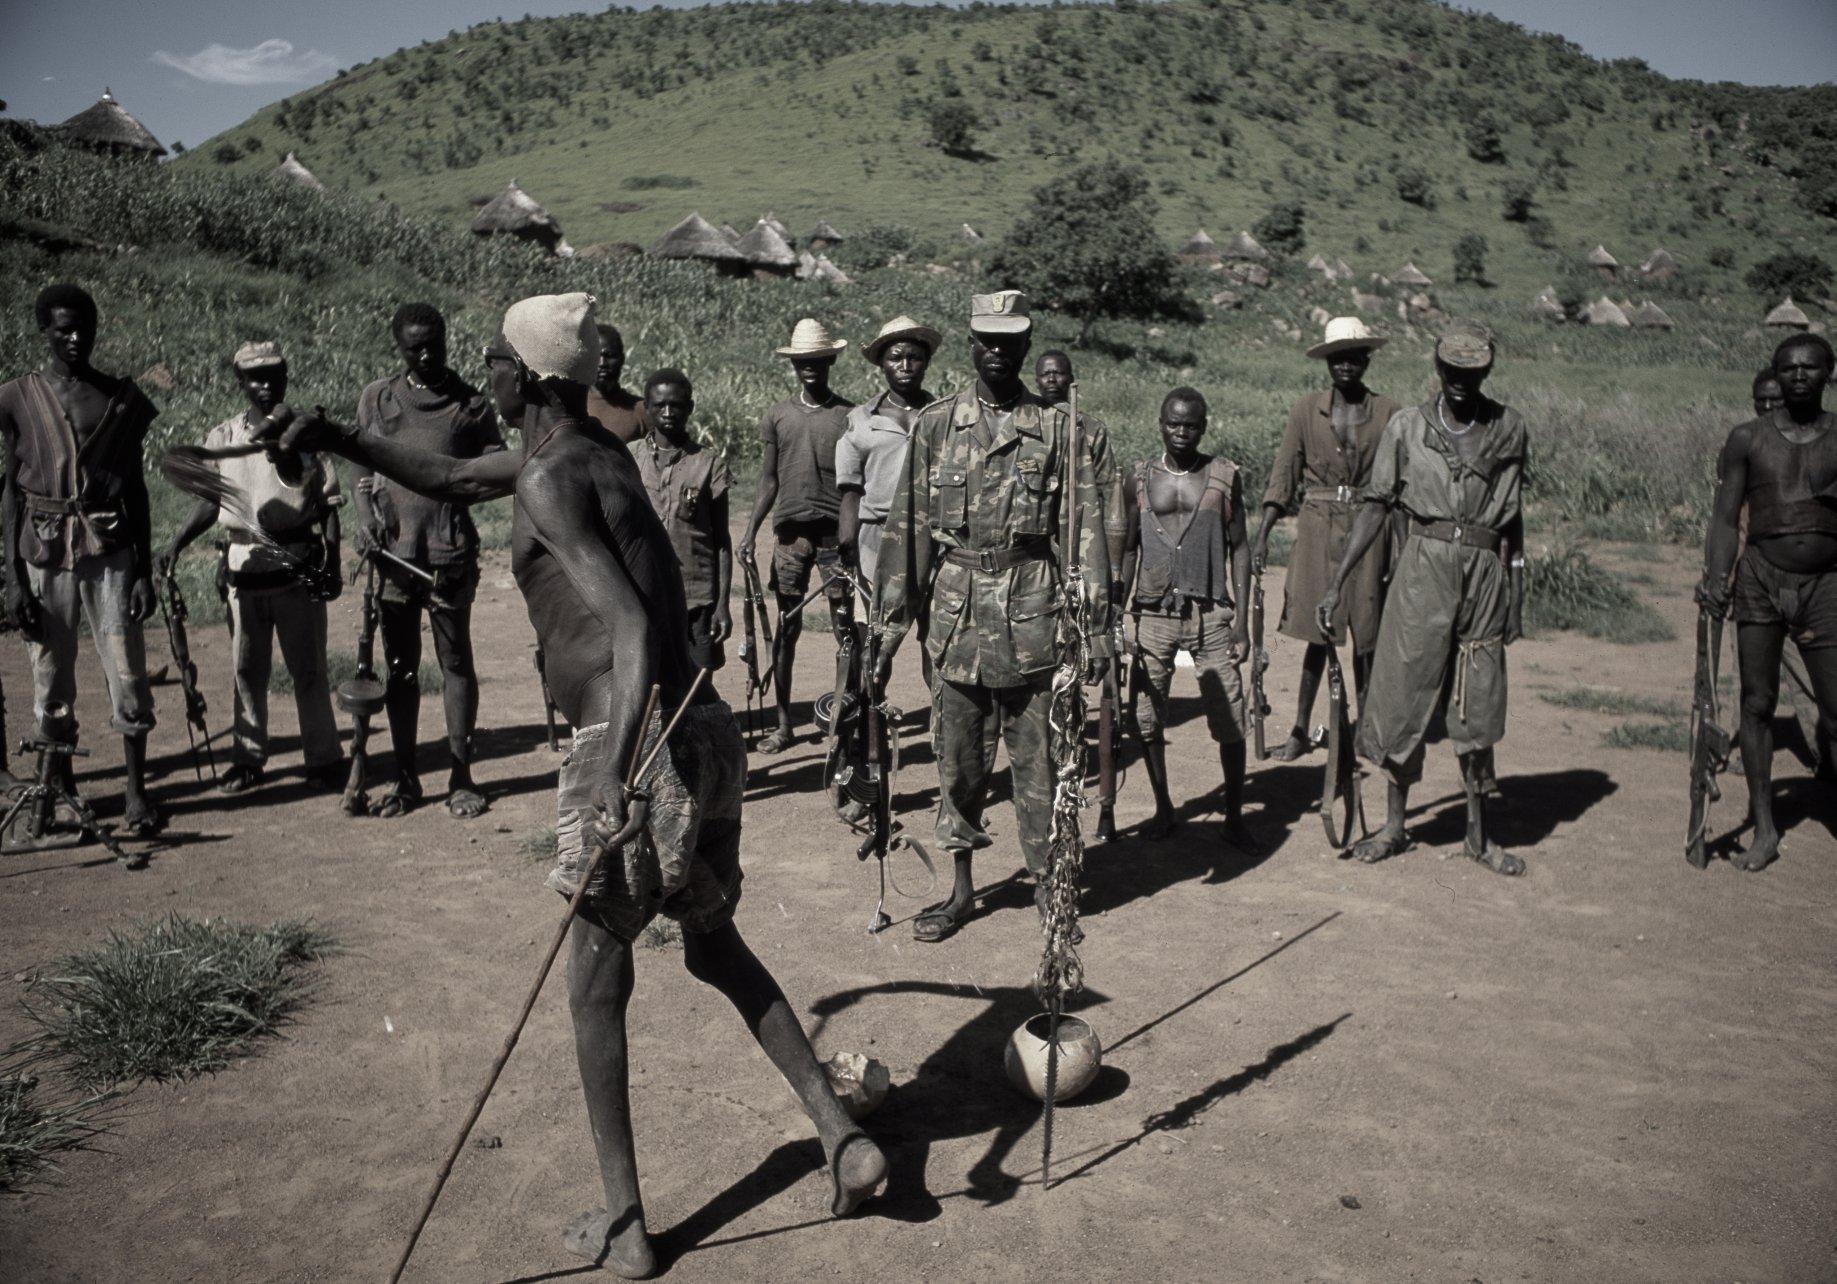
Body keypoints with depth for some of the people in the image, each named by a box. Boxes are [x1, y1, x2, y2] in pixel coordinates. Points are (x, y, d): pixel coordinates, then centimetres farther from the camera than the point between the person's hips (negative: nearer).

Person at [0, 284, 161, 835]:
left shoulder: (121, 398, 4)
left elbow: (137, 490, 6)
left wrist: (145, 570, 1)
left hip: (111, 551, 0)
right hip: (45, 554, 0)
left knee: (127, 671, -3)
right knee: (50, 676, 6)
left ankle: (135, 790, 5)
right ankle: (60, 788, 18)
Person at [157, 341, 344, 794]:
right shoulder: (223, 437, 7)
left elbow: (327, 503, 1)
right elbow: (208, 500, 10)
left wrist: (331, 563, -5)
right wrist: (176, 543, -3)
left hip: (299, 565, -3)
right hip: (245, 566, 3)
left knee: (308, 668, 2)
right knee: (247, 668, 9)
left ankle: (324, 758, 10)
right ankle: (248, 758, 18)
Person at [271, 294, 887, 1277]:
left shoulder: (549, 483, -10)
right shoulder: (600, 453, 17)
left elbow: (630, 622, -24)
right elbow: (453, 482, 32)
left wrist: (618, 771, -35)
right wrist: (342, 441, 27)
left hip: (636, 750, -8)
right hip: (709, 733, 8)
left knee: (596, 990, 9)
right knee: (716, 949, 24)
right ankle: (841, 1134, 22)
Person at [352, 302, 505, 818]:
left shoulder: (470, 403, 2)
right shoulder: (377, 399, 10)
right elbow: (361, 465, 15)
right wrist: (367, 515, -2)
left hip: (450, 550, -2)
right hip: (392, 547, 3)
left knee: (455, 660, 3)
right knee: (400, 664, 8)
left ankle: (461, 778, 11)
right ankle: (406, 779, 18)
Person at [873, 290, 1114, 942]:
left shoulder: (1059, 430, 2)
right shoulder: (936, 426, 7)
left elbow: (1086, 532, 1)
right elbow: (908, 528, 8)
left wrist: (1097, 625, -3)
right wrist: (892, 618, 4)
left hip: (1032, 618, -2)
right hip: (956, 614, 2)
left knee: (1036, 755, 4)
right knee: (958, 757, 9)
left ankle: (1047, 880, 20)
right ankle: (962, 887, 22)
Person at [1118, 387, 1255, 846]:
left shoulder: (1224, 476, 4)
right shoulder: (1140, 478, 5)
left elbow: (1239, 548, 6)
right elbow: (1127, 550, 9)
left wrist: (1241, 618, 0)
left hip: (1210, 614, -1)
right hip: (1153, 614, 1)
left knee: (1230, 719, -2)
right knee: (1147, 717, 5)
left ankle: (1234, 817, 12)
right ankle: (1163, 808, 23)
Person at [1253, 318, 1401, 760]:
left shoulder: (1388, 414, 1)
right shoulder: (1307, 411, 2)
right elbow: (1283, 475, 2)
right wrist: (1262, 535, -7)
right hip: (1317, 529, 0)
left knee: (1365, 635, 5)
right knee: (1317, 632, 3)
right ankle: (1301, 730, 11)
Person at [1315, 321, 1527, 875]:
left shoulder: (1509, 429, 8)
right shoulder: (1407, 426, 3)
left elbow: (1513, 517, 13)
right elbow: (1376, 505, 3)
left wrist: (1516, 592, 11)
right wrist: (1336, 582, -2)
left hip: (1485, 572, 1)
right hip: (1424, 565, -1)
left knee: (1478, 709, 7)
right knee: (1402, 696, 1)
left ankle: (1479, 834, 20)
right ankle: (1394, 825, 17)